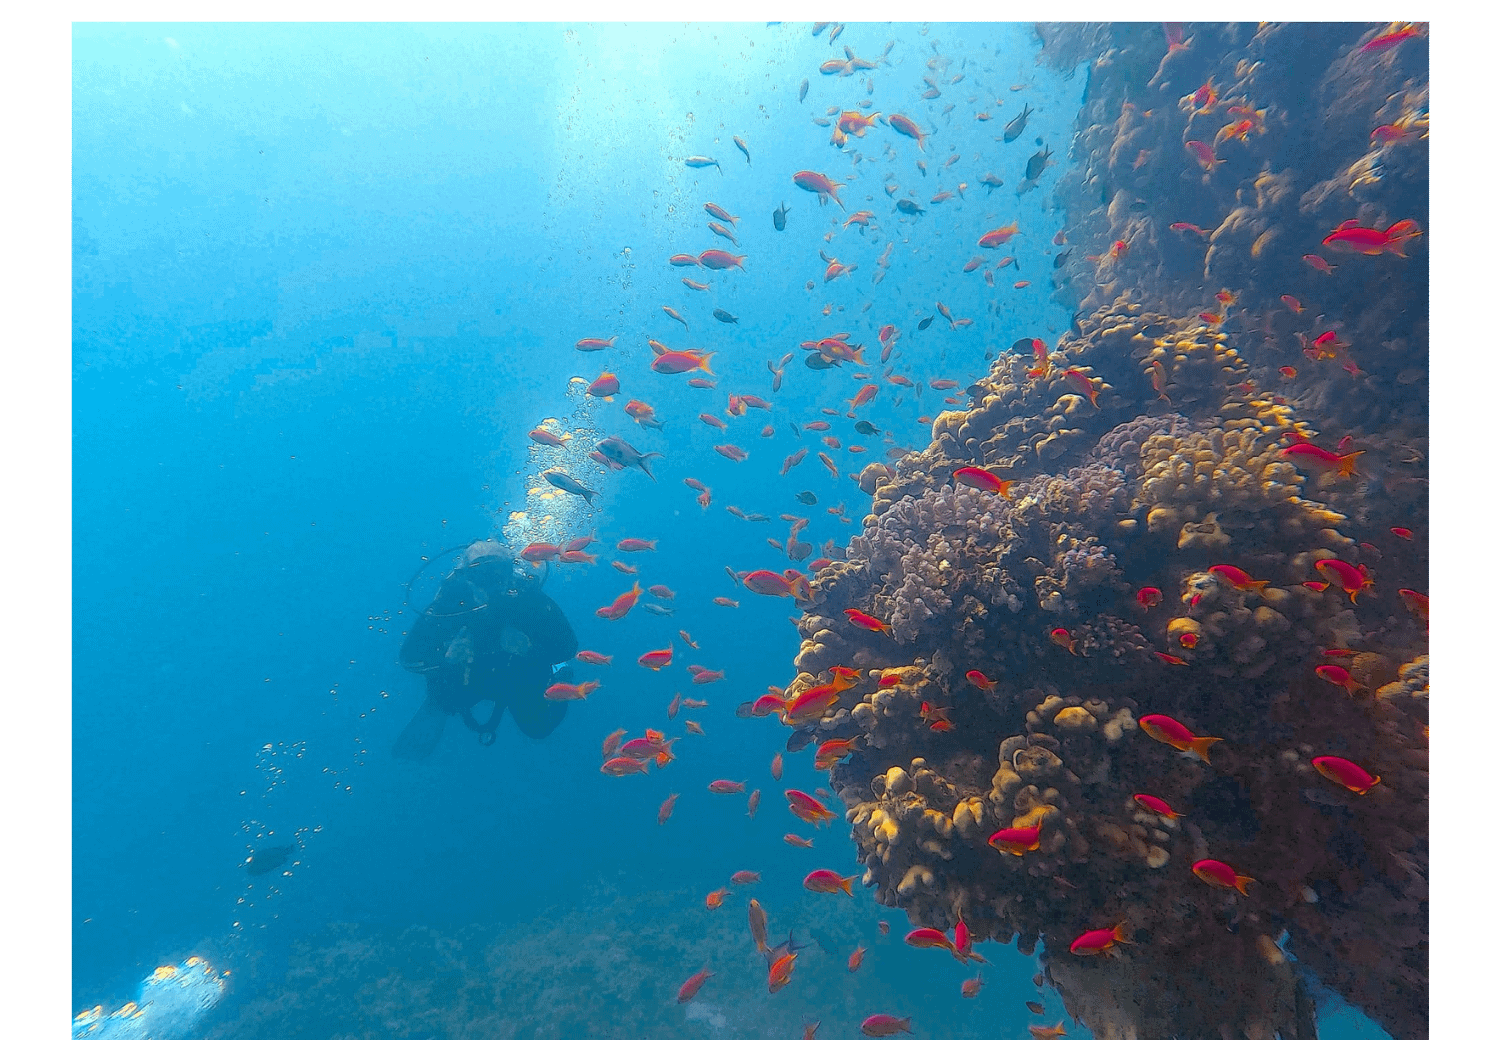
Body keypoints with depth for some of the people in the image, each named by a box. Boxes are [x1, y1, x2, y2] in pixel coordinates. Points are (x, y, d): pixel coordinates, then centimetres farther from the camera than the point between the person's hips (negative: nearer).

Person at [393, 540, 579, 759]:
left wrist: (529, 647, -44)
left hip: (519, 678, -1)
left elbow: (568, 647, -28)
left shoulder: (525, 593, -31)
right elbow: (409, 657, -27)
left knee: (538, 728, -3)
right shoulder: (451, 599, -29)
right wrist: (446, 654, -43)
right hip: (466, 678, 1)